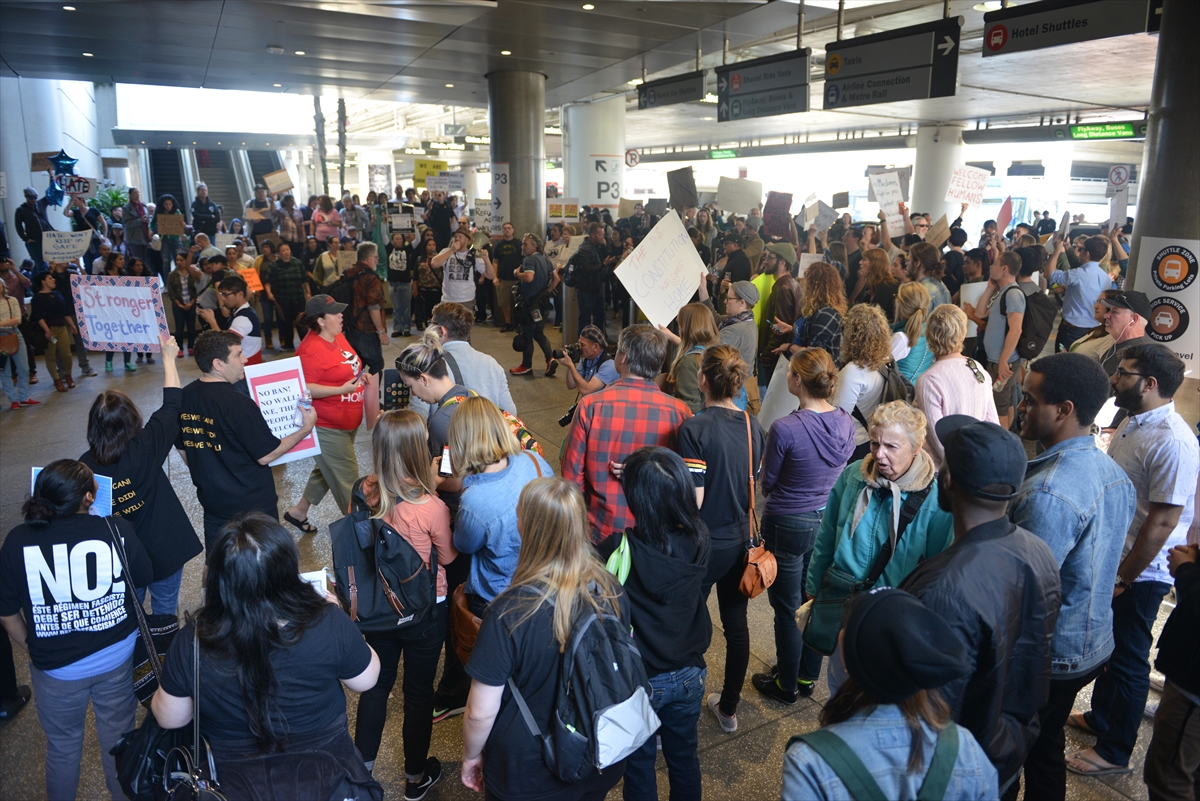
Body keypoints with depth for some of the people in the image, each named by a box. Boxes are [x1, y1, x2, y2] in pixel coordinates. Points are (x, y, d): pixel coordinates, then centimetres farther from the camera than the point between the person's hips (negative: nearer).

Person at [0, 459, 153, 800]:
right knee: (118, 737, 23)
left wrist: (33, 648, 12)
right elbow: (143, 579, -1)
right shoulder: (117, 530, -19)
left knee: (62, 746, 24)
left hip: (55, 668, 0)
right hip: (116, 659, 0)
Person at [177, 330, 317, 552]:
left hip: (212, 500, 7)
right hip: (252, 504, -6)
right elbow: (266, 455, -19)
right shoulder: (238, 404, -25)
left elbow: (183, 448, 9)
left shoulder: (185, 397, -3)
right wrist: (306, 428, -9)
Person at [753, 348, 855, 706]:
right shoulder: (846, 422, -8)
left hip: (788, 525, -6)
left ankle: (787, 684, 29)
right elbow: (840, 471, 7)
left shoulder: (785, 429, -26)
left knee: (787, 609, 12)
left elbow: (768, 482, -12)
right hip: (828, 520, 6)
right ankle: (808, 677, 38)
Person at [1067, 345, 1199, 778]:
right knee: (1106, 644, 23)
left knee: (1127, 659, 8)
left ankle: (1115, 751, 25)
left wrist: (1123, 578, -17)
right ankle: (1101, 716, 44)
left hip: (1141, 571, -8)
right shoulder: (1131, 422, 3)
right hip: (1111, 557, 8)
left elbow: (1163, 521, -24)